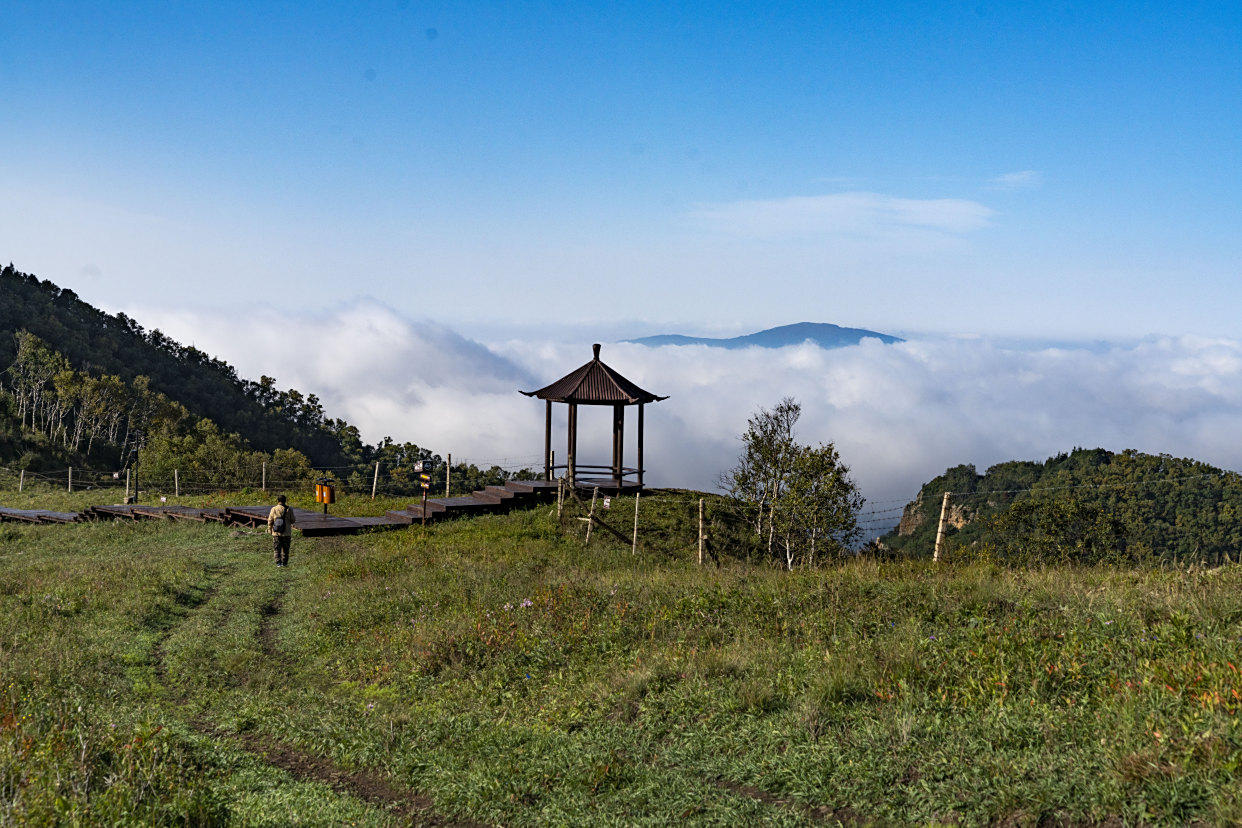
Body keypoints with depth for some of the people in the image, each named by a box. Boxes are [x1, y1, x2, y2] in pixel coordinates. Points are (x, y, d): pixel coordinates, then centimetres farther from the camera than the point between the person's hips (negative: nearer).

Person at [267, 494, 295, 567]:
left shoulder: (274, 509, -6)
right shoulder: (289, 509, -6)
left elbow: (270, 521, -3)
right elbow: (292, 521, 0)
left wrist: (270, 529, 12)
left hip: (276, 533, 0)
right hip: (286, 533, 0)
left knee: (277, 548, 8)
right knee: (285, 549, 11)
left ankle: (278, 562, 1)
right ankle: (284, 562, 13)